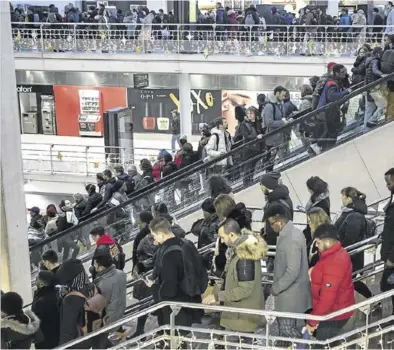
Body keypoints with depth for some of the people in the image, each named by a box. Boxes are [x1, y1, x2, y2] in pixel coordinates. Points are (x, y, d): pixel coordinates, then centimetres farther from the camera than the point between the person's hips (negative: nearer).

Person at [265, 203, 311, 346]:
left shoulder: (291, 240, -27)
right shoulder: (291, 232, 6)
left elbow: (292, 272, -29)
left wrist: (276, 288, -17)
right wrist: (277, 286, 17)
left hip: (291, 293, -10)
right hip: (288, 292, 10)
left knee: (288, 328, -1)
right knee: (284, 325, 20)